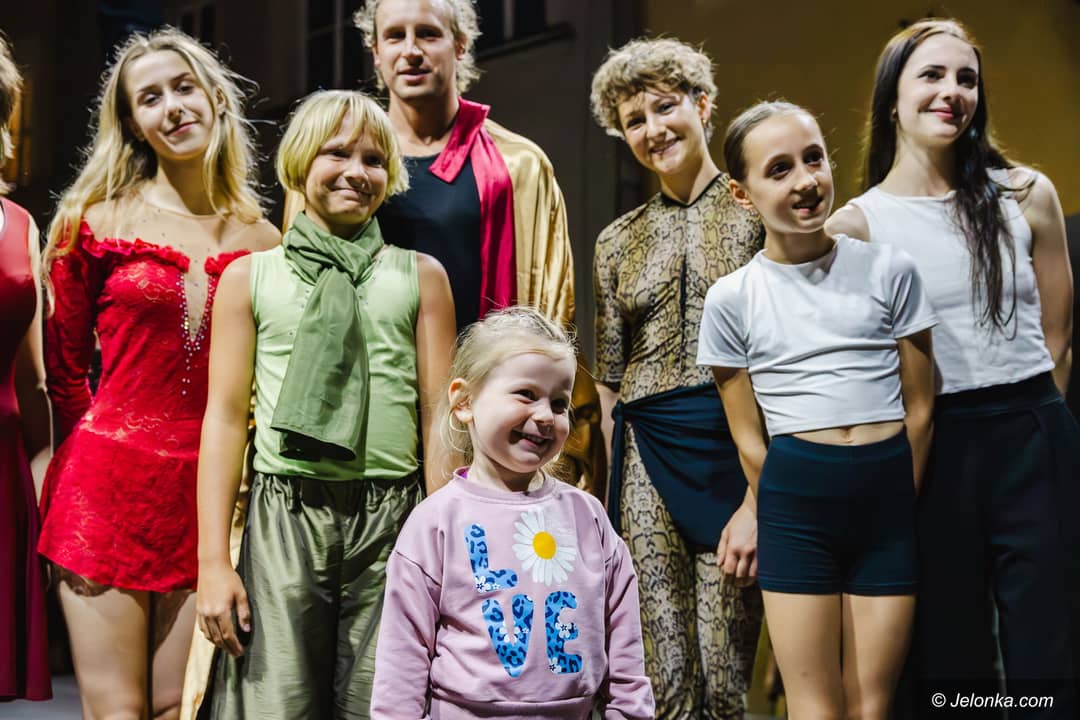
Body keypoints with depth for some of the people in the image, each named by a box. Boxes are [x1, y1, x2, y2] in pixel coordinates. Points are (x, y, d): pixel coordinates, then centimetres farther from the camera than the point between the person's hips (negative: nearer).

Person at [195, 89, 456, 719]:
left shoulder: (421, 276, 9)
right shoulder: (250, 277, 9)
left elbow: (437, 415, 7)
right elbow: (226, 416, 5)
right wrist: (213, 561, -1)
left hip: (392, 523, 0)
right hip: (282, 519, 0)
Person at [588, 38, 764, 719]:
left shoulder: (756, 212, 1)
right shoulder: (619, 241, 13)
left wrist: (757, 496, -10)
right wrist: (616, 483, 8)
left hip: (737, 451, -3)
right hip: (648, 457, 3)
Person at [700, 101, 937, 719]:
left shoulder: (890, 270, 3)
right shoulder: (732, 299, 1)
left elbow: (919, 409, 7)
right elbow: (749, 439, 5)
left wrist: (893, 504, 8)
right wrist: (782, 514, 2)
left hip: (888, 495, 1)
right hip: (795, 498, -1)